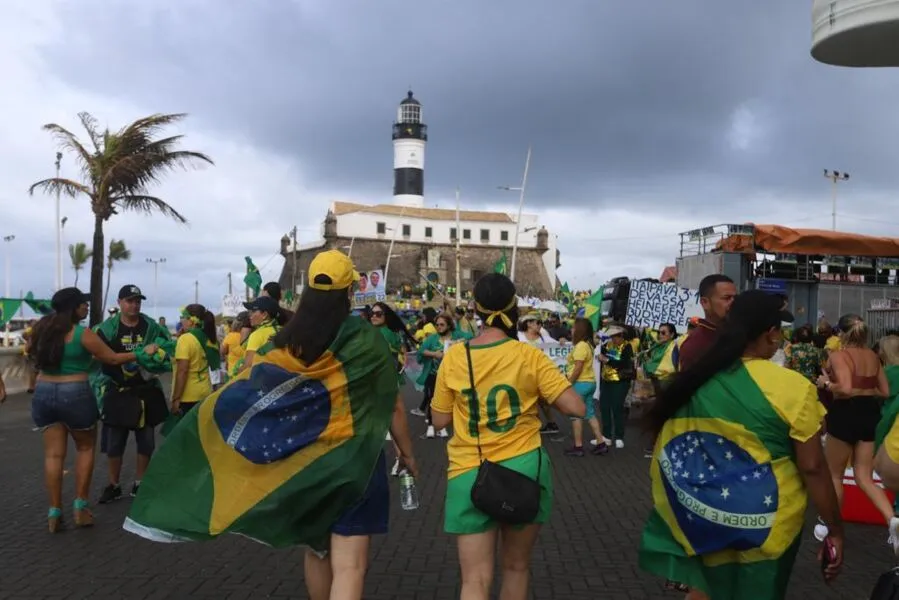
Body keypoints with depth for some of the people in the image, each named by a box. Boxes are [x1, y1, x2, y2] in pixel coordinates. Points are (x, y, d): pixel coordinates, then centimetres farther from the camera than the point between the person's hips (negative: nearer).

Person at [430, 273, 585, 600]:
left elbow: (440, 420, 5)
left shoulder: (454, 357, -3)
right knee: (516, 567, 20)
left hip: (470, 475, 0)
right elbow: (577, 408, -9)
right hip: (524, 470, 0)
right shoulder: (529, 355, -7)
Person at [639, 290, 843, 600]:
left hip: (701, 514, 3)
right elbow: (812, 468, -14)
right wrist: (835, 530, -2)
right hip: (765, 522, -3)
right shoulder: (793, 388, -16)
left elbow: (667, 451, 3)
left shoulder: (693, 380, -4)